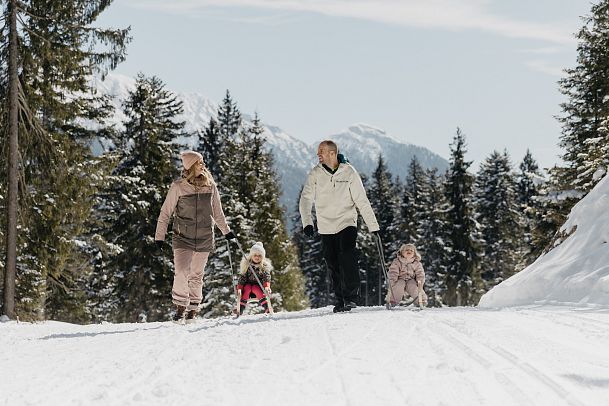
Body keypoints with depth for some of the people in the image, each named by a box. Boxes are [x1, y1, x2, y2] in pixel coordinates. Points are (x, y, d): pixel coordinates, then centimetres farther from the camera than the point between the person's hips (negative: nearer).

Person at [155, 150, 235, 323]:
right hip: (183, 238, -3)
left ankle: (193, 310, 18)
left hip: (204, 239, 3)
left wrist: (226, 230, 22)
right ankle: (180, 307, -2)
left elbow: (217, 211, 17)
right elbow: (165, 213, -1)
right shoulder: (178, 187, -7)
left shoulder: (210, 185, 3)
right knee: (181, 273, -16)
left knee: (196, 276, 7)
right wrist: (159, 236, -3)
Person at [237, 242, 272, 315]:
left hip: (259, 286, -1)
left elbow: (266, 277, -17)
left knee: (255, 288, -32)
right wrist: (239, 288, -19)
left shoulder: (265, 266, -5)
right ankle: (240, 310, -37)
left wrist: (267, 286, -36)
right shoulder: (246, 264, -2)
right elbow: (242, 277, -5)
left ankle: (267, 309, -41)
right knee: (247, 287, -31)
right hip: (248, 284, 1)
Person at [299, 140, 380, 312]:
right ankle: (341, 300, 15)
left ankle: (351, 297, -13)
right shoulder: (315, 174, -3)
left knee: (347, 257, -19)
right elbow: (306, 199, -8)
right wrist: (307, 222, -24)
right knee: (333, 266, 4)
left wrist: (373, 225, -5)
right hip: (326, 227, 2)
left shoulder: (349, 172, -6)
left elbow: (361, 201, -3)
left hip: (347, 222, -2)